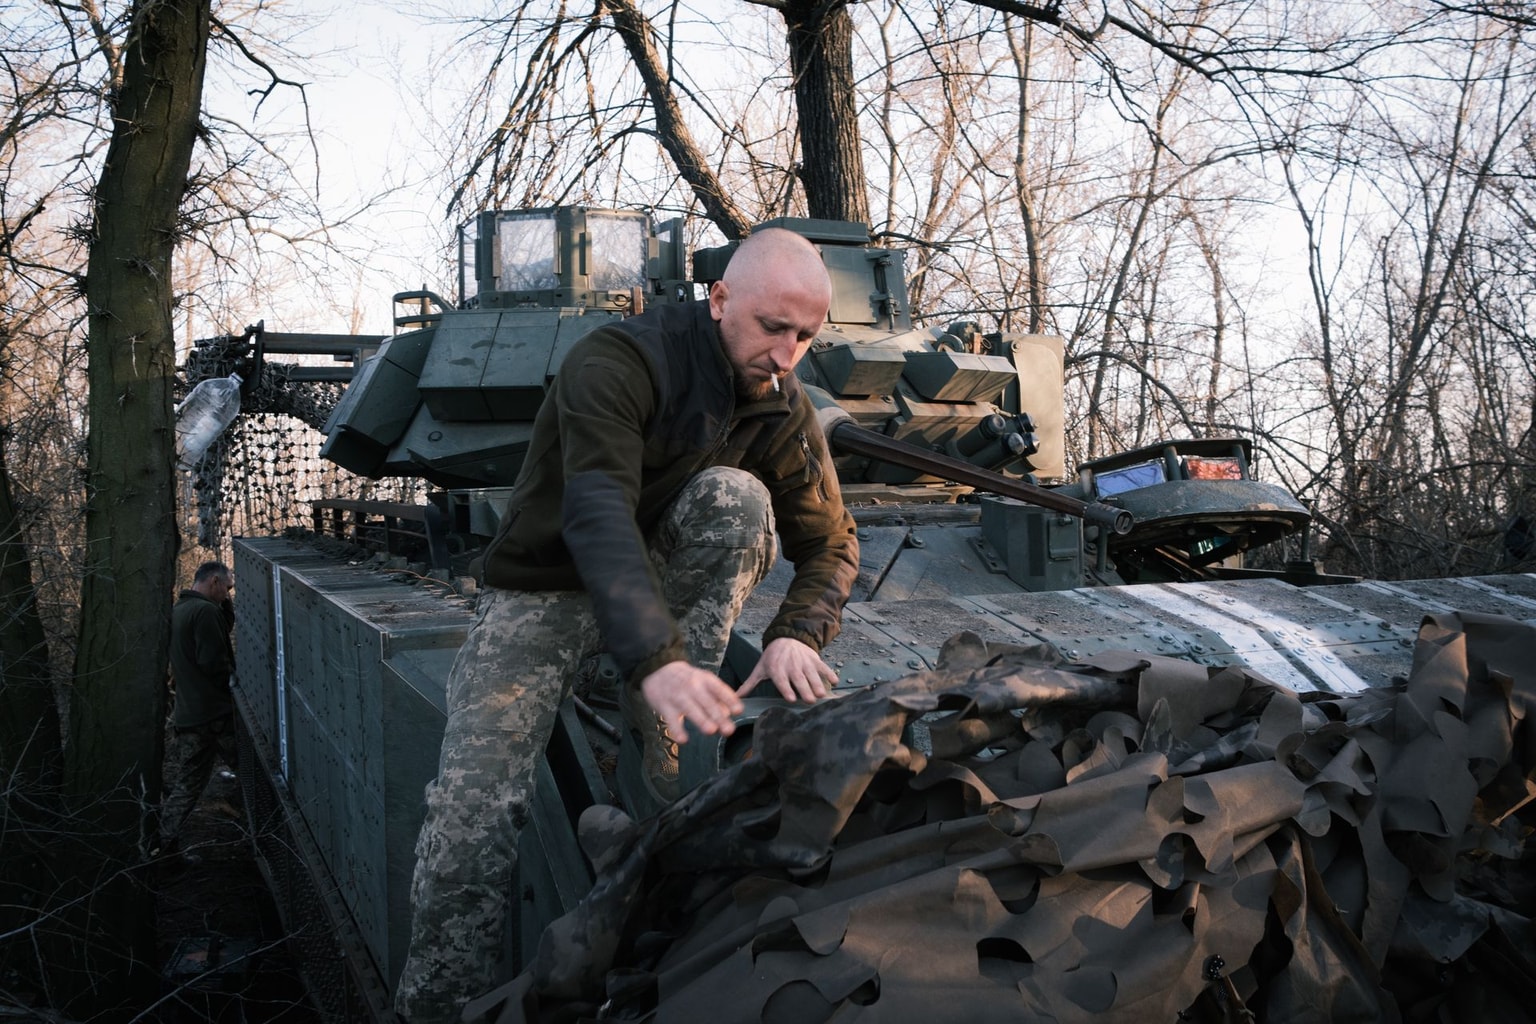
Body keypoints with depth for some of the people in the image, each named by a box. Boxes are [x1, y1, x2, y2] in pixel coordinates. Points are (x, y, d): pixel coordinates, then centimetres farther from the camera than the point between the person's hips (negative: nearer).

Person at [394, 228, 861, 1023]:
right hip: (544, 593, -4)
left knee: (736, 496, -25)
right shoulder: (617, 362, -24)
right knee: (471, 816, -20)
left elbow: (830, 541, -1)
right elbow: (596, 515, -38)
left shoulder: (784, 410, -6)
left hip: (659, 583, 4)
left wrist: (797, 632, -24)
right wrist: (655, 659, -52)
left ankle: (663, 740, -20)